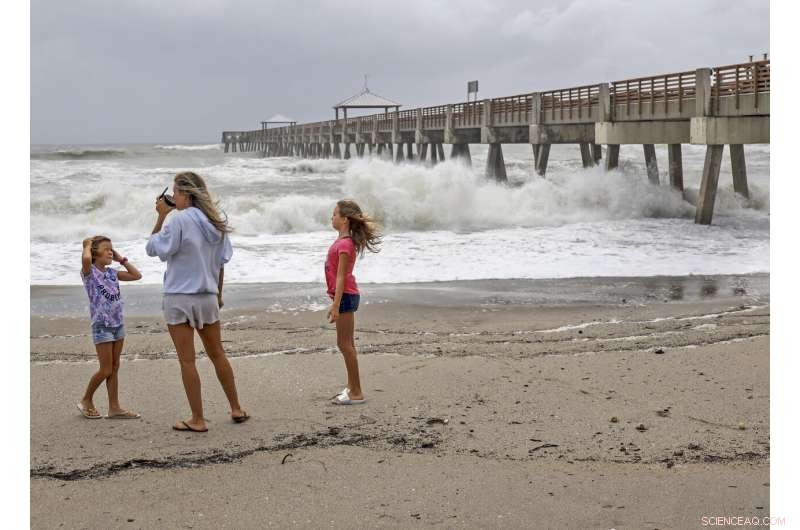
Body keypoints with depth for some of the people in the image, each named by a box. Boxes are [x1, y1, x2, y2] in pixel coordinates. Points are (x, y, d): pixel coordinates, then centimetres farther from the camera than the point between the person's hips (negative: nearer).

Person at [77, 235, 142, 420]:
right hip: (102, 326, -6)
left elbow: (137, 275, 13)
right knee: (106, 370, -4)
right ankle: (86, 401, 16)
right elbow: (86, 259, -31)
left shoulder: (112, 273, 10)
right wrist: (87, 245, -11)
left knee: (114, 368, 8)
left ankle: (114, 408, 11)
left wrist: (121, 259, 11)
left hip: (118, 324, 6)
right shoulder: (89, 272, -9)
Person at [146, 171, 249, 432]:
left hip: (179, 297, -6)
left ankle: (198, 419, 5)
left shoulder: (179, 221, -15)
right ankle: (236, 409, 25)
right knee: (217, 354, 19)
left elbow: (152, 248, -8)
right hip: (208, 296, 6)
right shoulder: (216, 221, 5)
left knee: (187, 360, 1)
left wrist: (161, 216, -5)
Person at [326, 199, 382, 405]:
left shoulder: (345, 244, -18)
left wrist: (335, 305, -23)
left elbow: (341, 277, -22)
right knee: (347, 344, 16)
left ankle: (356, 393, -1)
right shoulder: (344, 241, 11)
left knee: (344, 344, -6)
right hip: (346, 295, 10)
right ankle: (352, 386, 26)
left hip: (345, 296, -10)